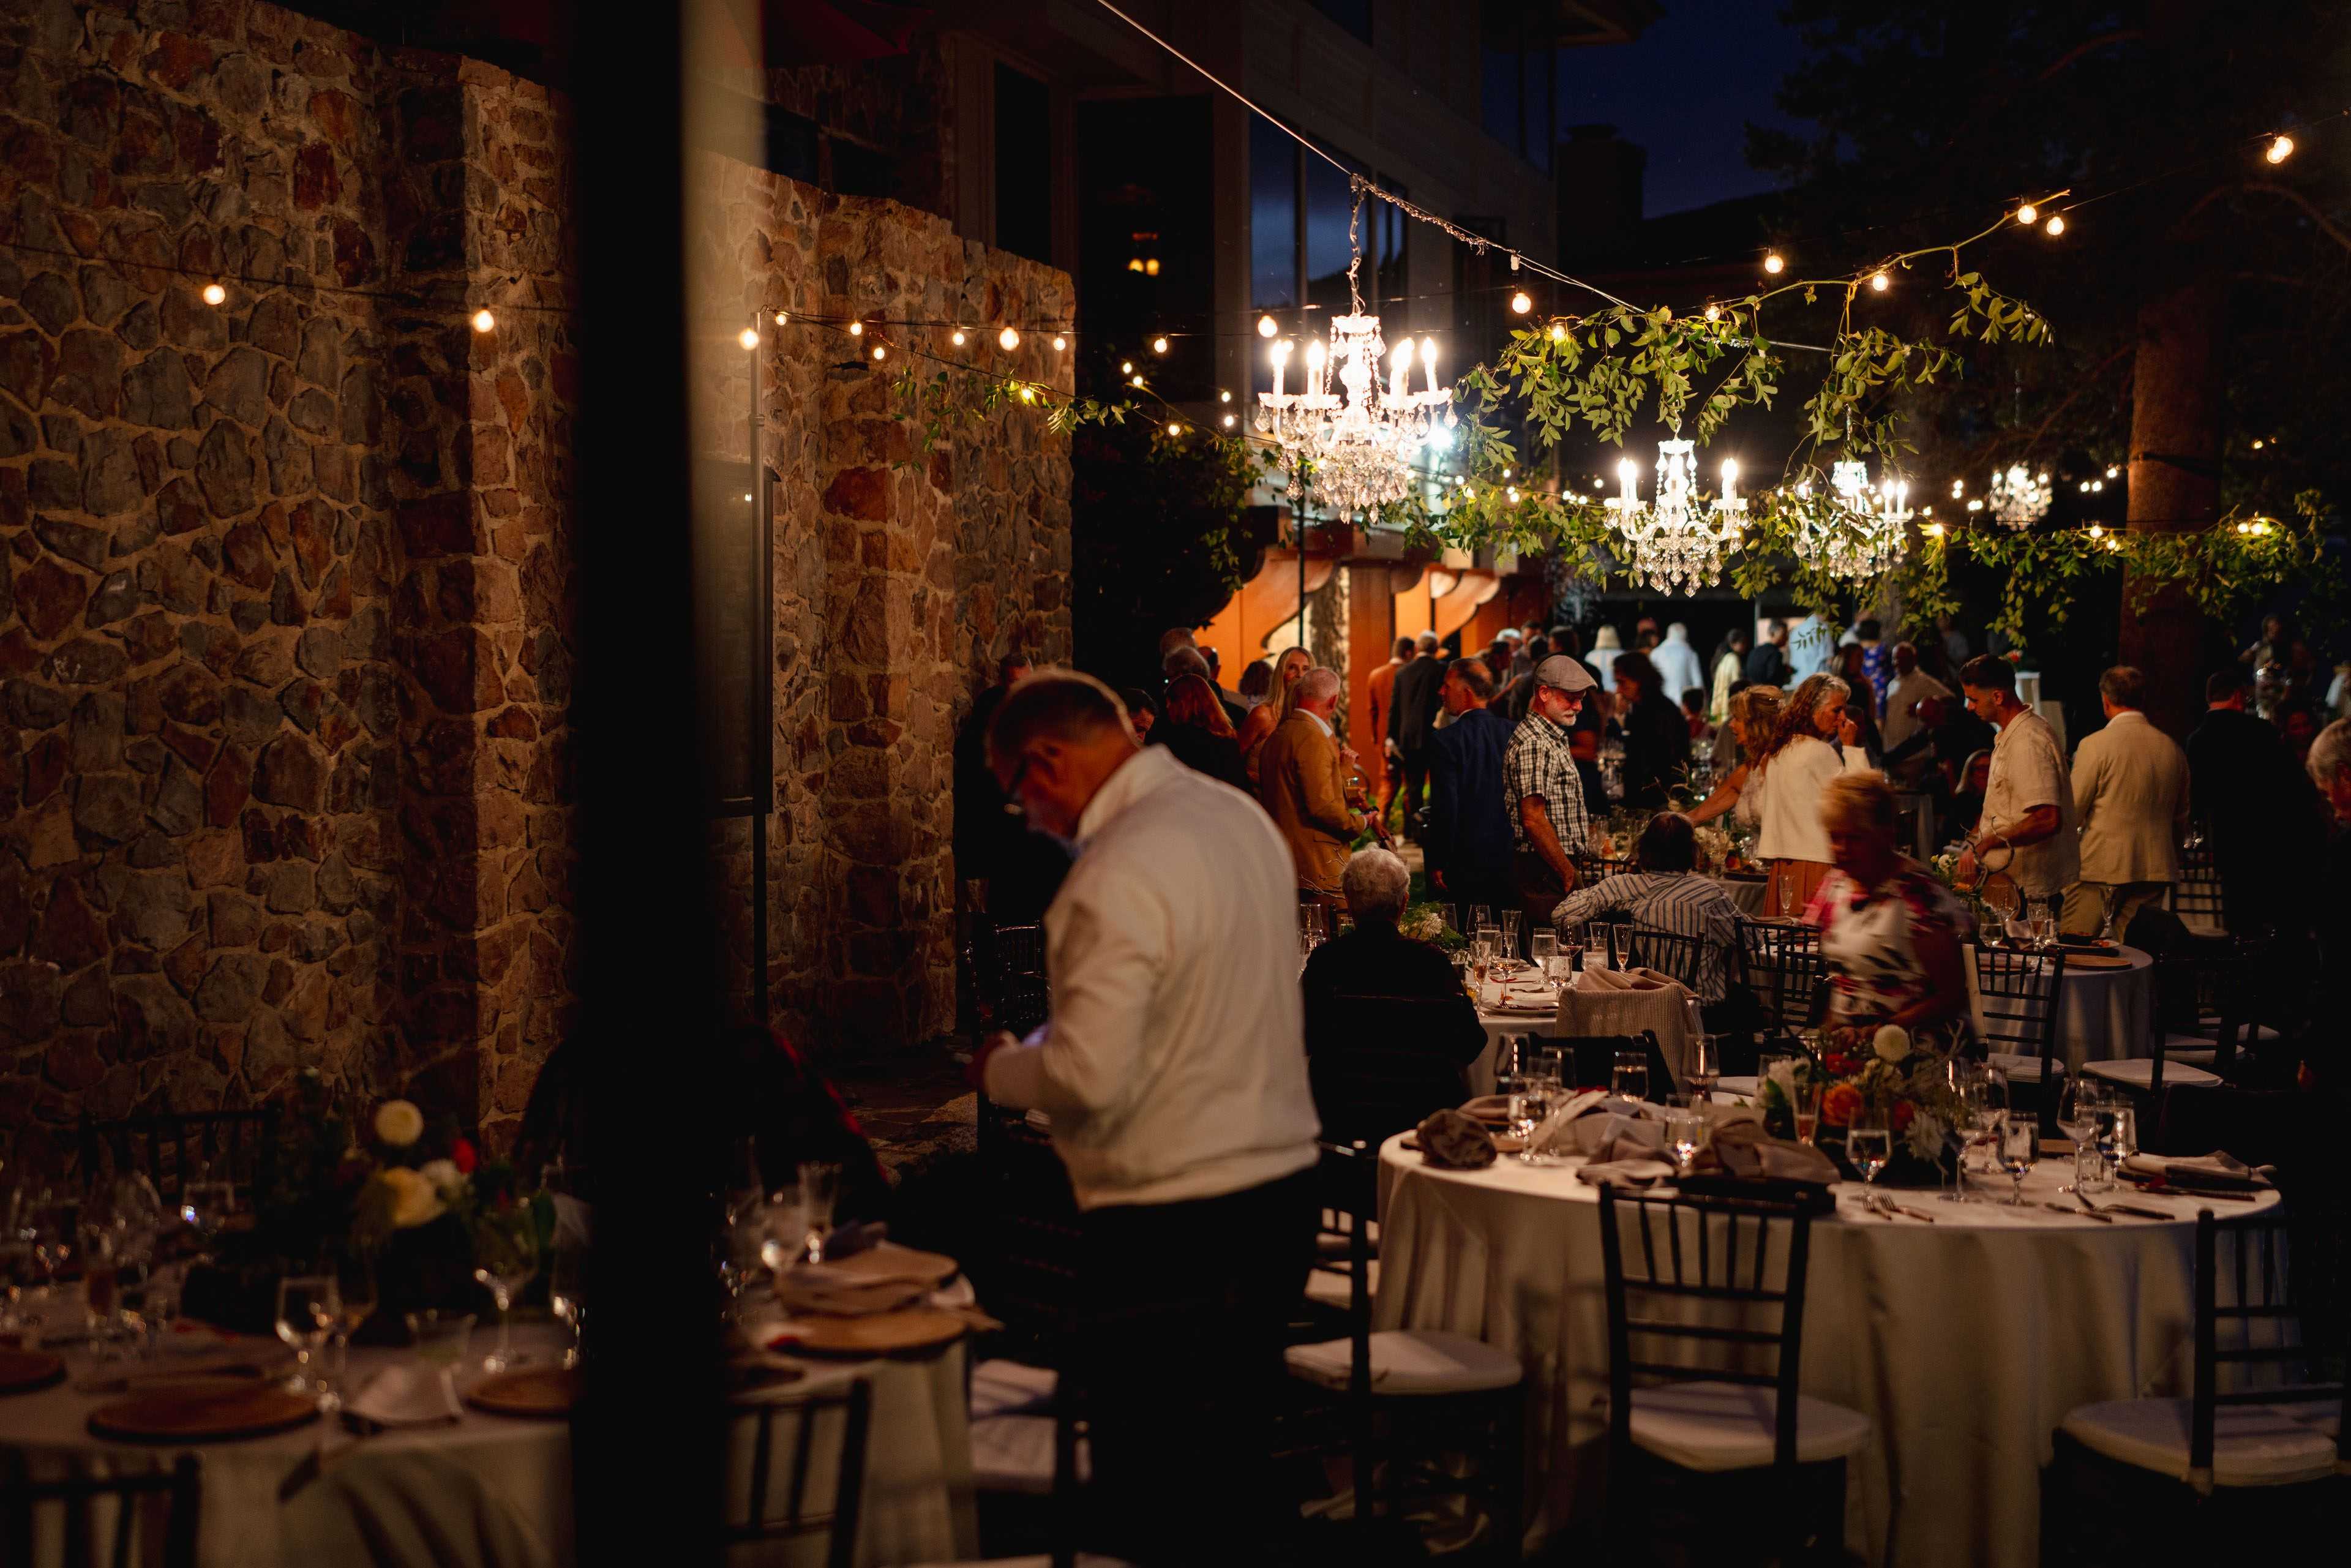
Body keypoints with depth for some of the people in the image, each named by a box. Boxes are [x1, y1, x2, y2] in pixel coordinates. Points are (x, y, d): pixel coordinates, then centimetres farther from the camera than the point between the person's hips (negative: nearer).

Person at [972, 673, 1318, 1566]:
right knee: (1234, 1468, 20)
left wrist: (999, 1070, -4)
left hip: (1170, 1225, -9)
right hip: (1281, 1186, 9)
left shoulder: (1120, 875, -20)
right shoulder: (1241, 817, 8)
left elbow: (1089, 1079, -24)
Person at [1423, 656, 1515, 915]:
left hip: (1467, 864, -5)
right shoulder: (1514, 733, 3)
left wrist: (1438, 863, -5)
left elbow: (1444, 806, -14)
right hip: (1512, 863, 5)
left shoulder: (1446, 740, -12)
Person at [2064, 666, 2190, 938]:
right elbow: (2182, 817, 17)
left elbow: (2073, 809, -6)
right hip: (2154, 869, 6)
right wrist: (2171, 860, 29)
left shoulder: (2095, 745, -10)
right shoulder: (2172, 749, 8)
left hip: (2100, 867, -6)